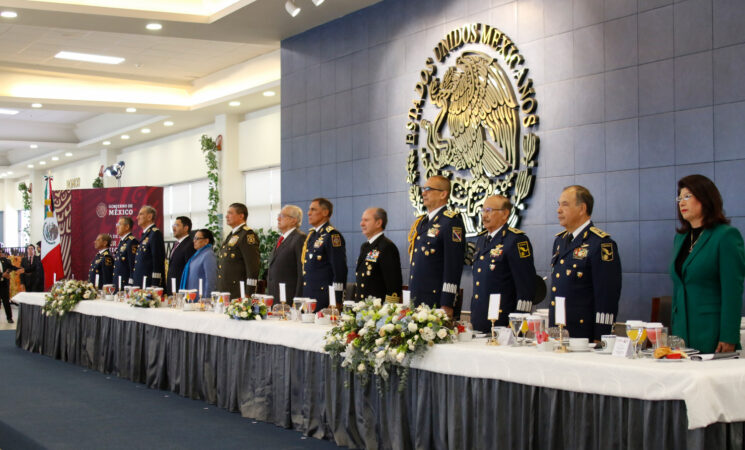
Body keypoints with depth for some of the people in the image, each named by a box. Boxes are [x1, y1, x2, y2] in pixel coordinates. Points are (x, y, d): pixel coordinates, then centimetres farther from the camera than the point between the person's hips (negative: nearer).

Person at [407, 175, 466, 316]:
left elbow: (453, 265, -15)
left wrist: (447, 305, -18)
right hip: (416, 299, 8)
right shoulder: (420, 221, 16)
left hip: (436, 302, -8)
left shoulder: (452, 221, -10)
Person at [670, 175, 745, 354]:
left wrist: (729, 339, -17)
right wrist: (675, 331, 13)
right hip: (683, 332, 6)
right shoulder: (680, 238, 15)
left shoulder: (727, 235, -7)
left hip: (711, 334, -6)